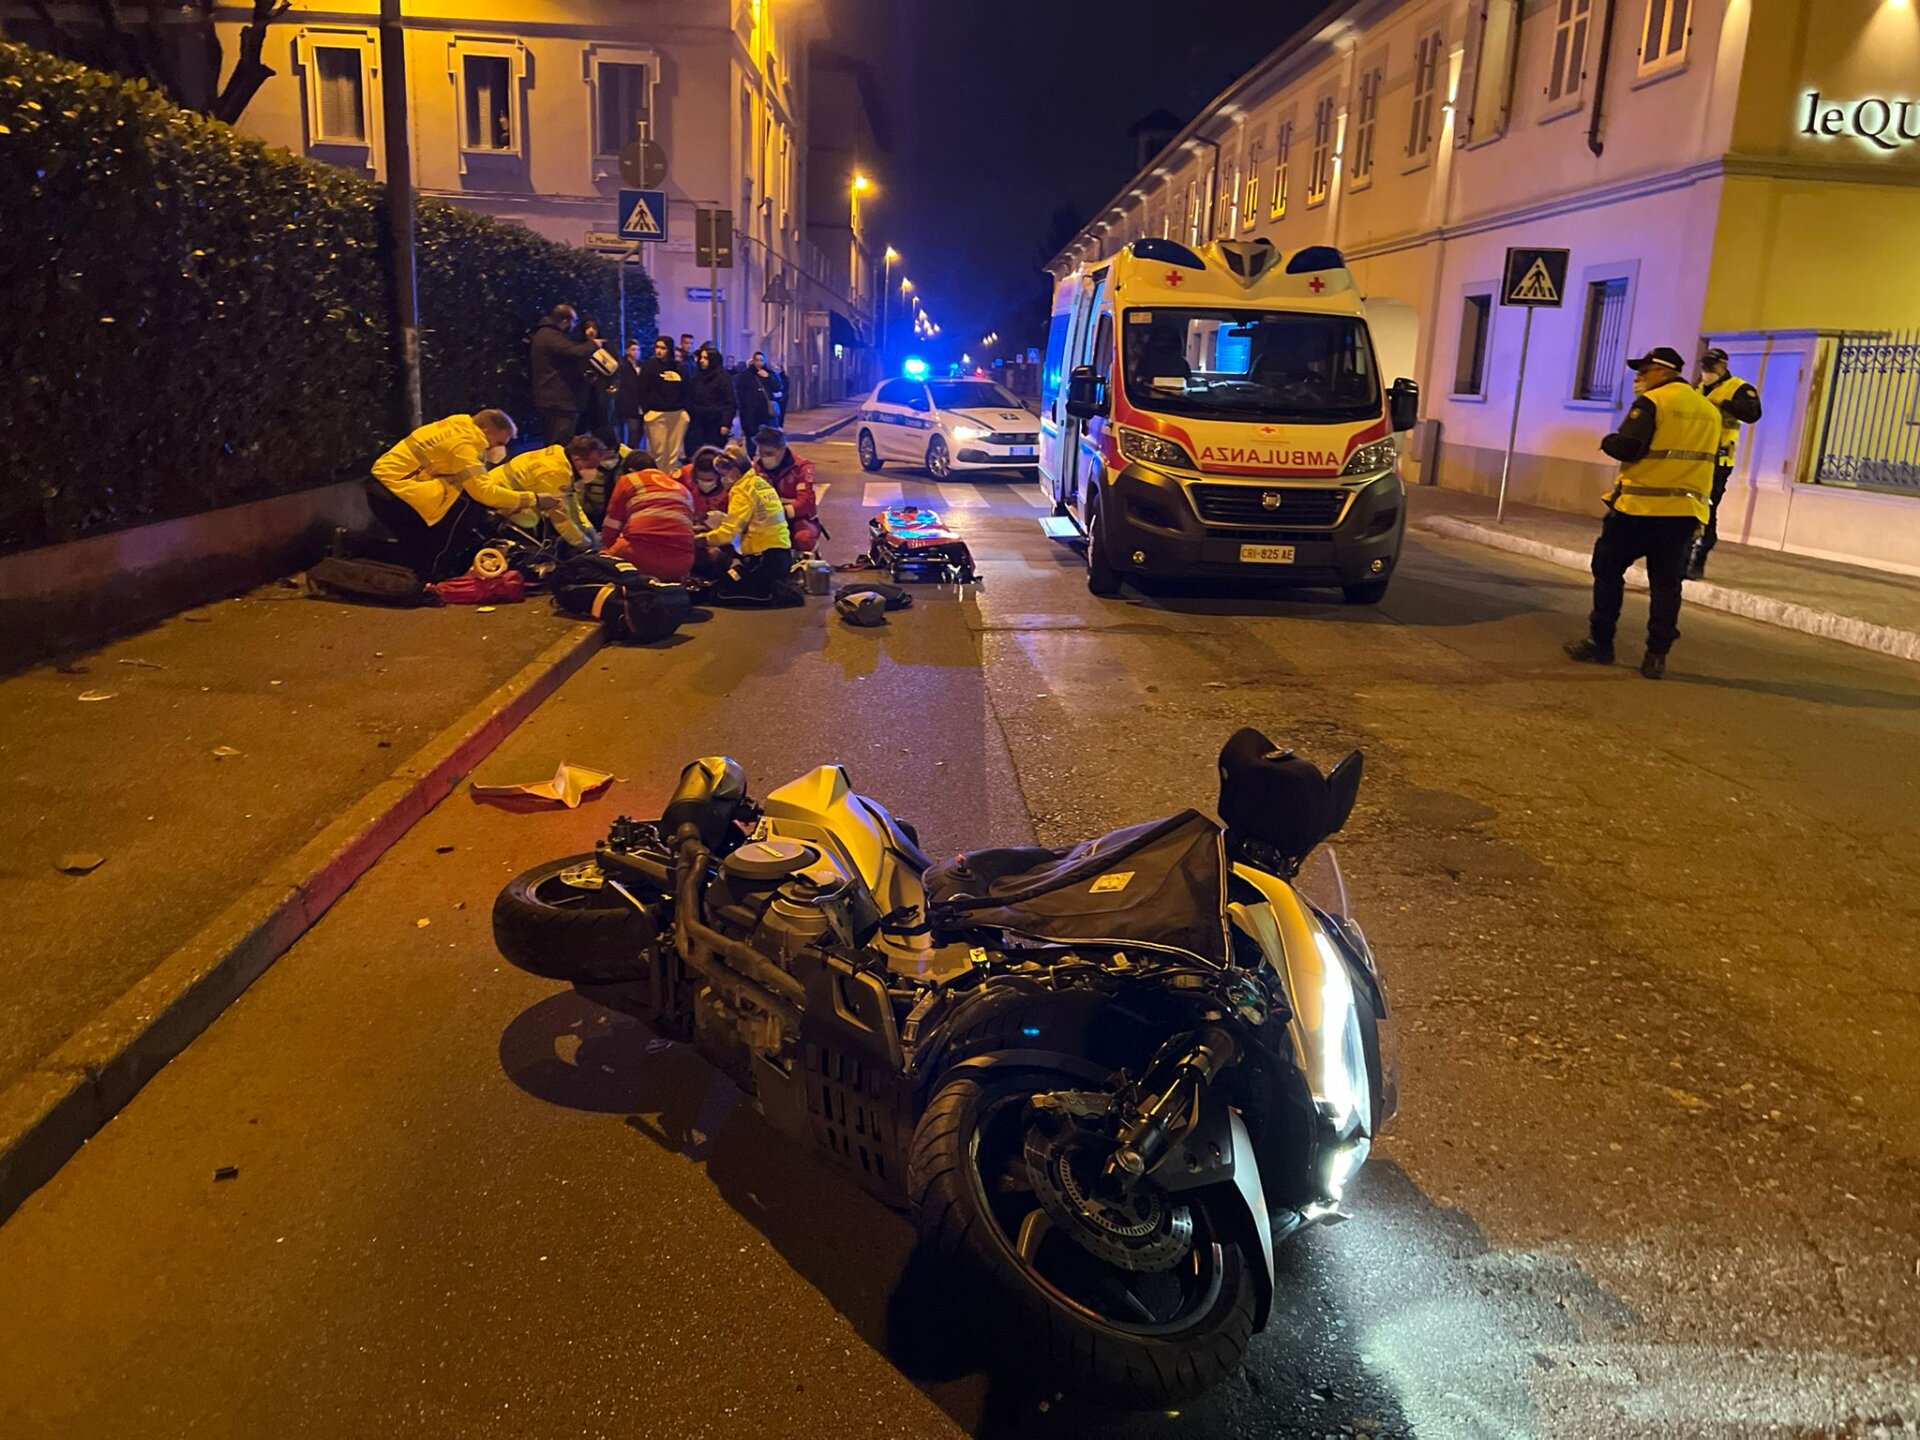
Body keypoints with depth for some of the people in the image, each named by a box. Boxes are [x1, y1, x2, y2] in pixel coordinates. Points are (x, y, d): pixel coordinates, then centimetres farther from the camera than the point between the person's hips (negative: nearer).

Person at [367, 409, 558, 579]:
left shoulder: (459, 430, 11)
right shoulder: (462, 442, -19)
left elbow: (479, 484, 10)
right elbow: (484, 491, -26)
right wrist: (533, 500, -21)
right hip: (395, 489, -11)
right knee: (471, 507, -18)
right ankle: (433, 572, -11)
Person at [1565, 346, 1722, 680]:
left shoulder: (1651, 402, -9)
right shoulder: (1710, 411, 14)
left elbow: (1627, 448, -17)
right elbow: (1704, 459, 18)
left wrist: (1607, 441, 2)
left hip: (1639, 506, -6)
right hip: (1685, 511, 6)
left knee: (1608, 571, 9)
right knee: (1666, 584, 7)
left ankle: (1600, 644, 12)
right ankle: (1656, 656, 6)